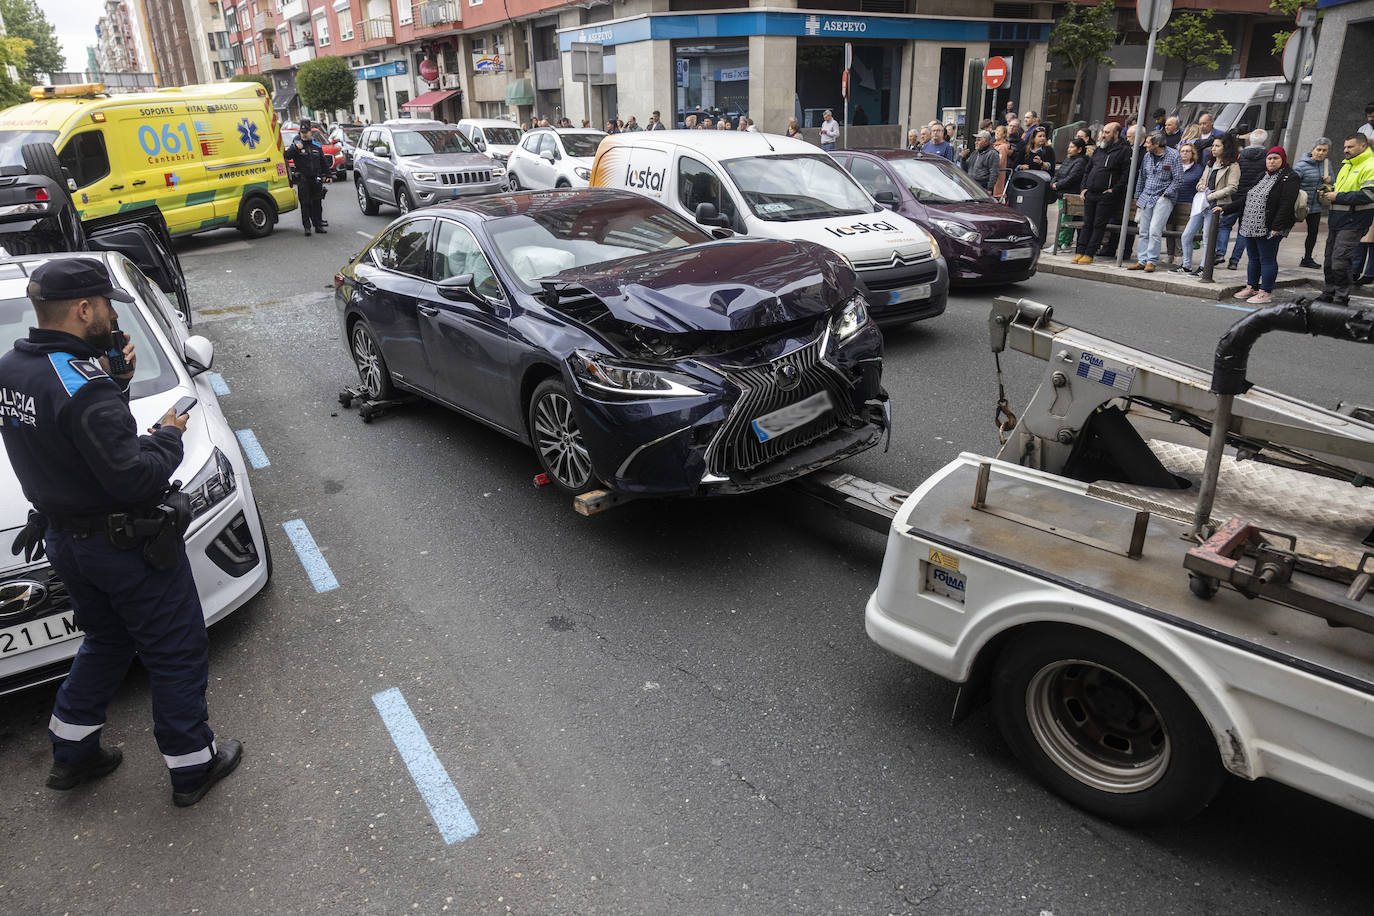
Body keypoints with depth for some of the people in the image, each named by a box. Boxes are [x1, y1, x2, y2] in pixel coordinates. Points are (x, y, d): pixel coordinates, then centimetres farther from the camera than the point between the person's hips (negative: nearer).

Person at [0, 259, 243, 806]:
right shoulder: (82, 386, -28)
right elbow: (134, 477, -29)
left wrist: (111, 380, 0)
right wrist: (169, 435, -12)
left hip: (62, 538, 9)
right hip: (128, 547, -9)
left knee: (106, 639, 28)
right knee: (178, 654, 7)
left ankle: (71, 753, 38)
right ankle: (192, 768, 20)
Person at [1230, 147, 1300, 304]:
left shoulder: (1290, 178, -6)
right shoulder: (1262, 176, 19)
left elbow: (1286, 204, -16)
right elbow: (1247, 198, 23)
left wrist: (1276, 227, -23)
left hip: (1268, 230, -8)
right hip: (1250, 227, 8)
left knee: (1267, 260, -4)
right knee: (1253, 258, 14)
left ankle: (1266, 292, 0)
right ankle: (1251, 287, 24)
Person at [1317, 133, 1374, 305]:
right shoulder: (1346, 164, 17)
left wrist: (1338, 197, -18)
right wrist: (1329, 191, 7)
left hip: (1353, 223, -9)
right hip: (1336, 220, 9)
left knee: (1340, 262, -10)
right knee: (1329, 260, 12)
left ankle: (1341, 299, -1)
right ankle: (1328, 295, 22)